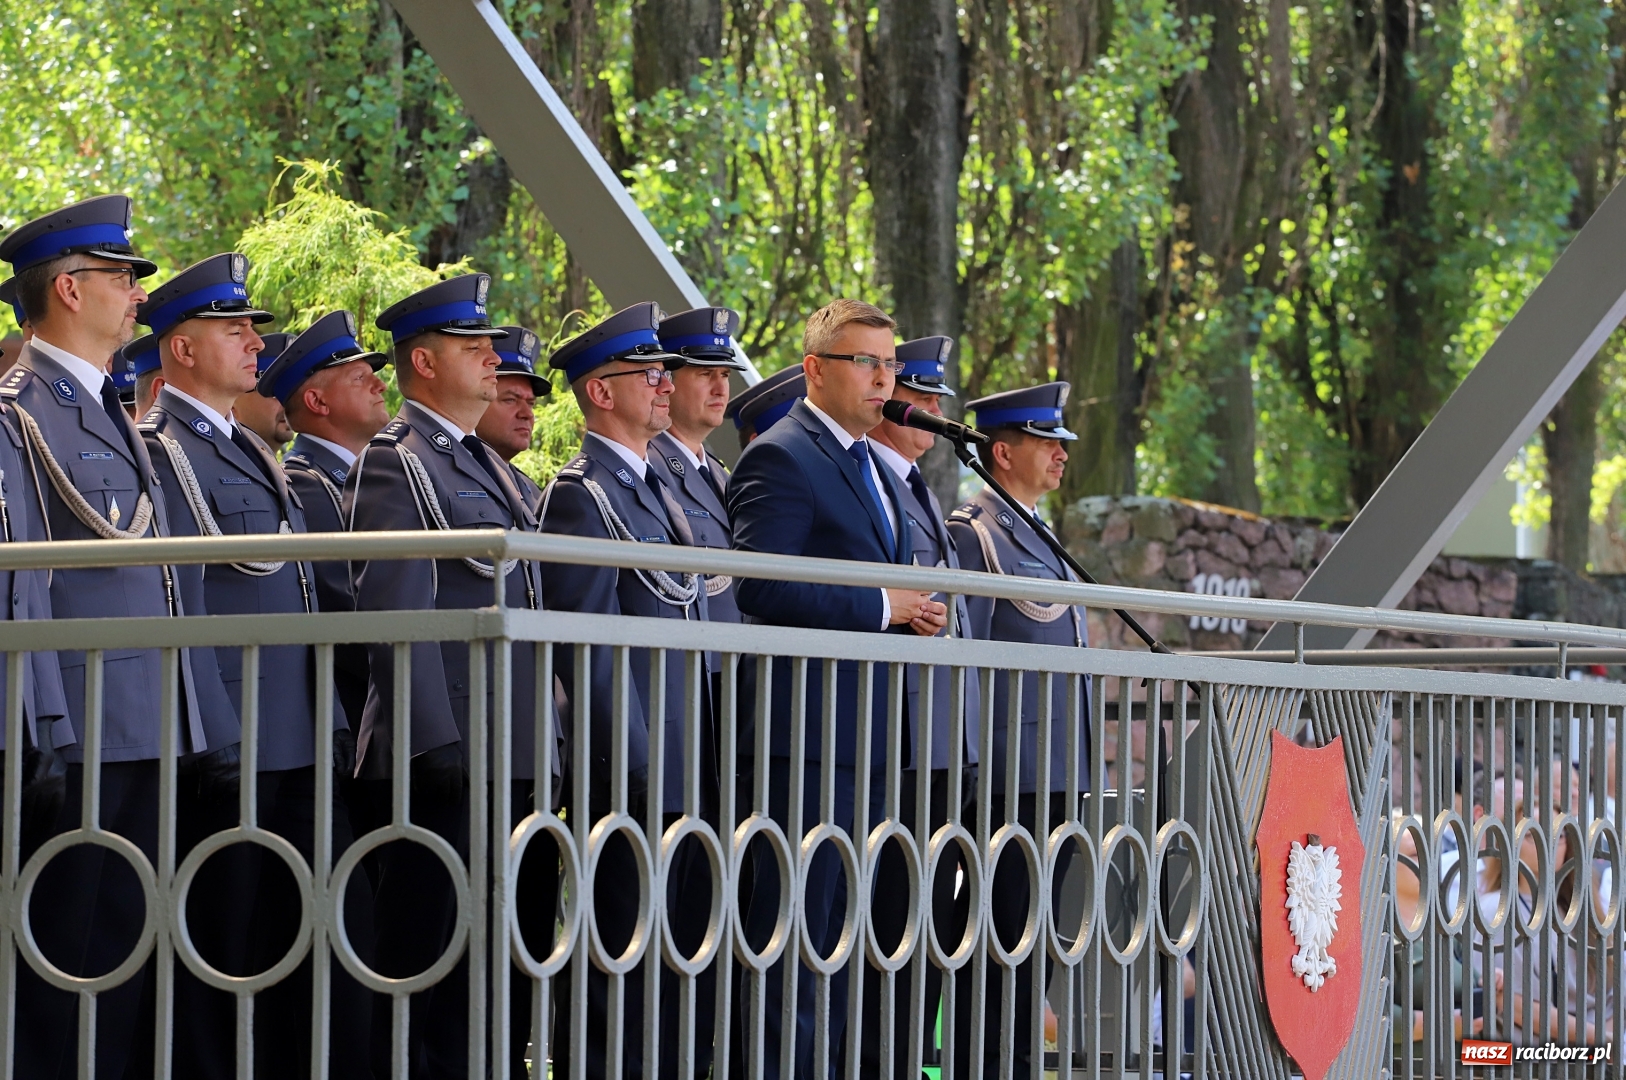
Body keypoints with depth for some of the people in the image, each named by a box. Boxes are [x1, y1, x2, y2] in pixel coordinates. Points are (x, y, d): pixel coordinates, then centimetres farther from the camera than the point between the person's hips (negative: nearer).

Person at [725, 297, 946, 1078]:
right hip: (807, 734, -10)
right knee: (794, 933, -8)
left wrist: (915, 614, 9)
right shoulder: (781, 458, -10)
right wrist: (880, 608, -16)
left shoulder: (872, 469, 21)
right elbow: (763, 589, -20)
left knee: (841, 943, 11)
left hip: (869, 737, 10)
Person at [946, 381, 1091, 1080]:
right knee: (1001, 933, -8)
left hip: (1060, 771, 9)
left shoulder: (1040, 538, 21)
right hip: (1013, 773, -9)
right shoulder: (971, 533, -7)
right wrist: (975, 763, -17)